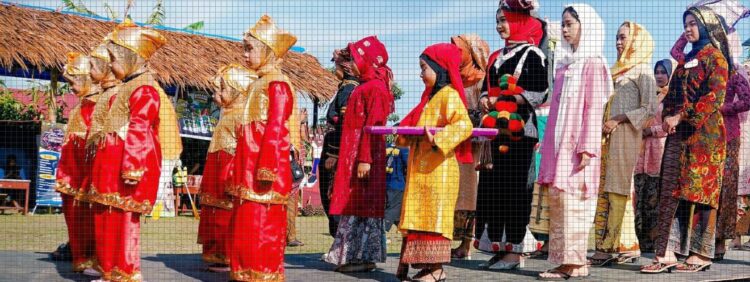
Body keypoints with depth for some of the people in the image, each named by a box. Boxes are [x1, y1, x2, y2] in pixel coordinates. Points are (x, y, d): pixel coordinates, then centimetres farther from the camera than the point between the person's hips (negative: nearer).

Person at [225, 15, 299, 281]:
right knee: (243, 226, 13)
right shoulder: (259, 84, 17)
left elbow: (276, 129, -19)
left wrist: (266, 169, -22)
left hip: (264, 172, -10)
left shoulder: (276, 85, -12)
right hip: (249, 172, 10)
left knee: (262, 227, -7)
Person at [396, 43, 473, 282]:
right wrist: (405, 136, 10)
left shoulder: (449, 95, -9)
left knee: (435, 215, -9)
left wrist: (437, 139, -27)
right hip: (420, 168, 10)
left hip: (438, 169, -10)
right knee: (420, 215, 9)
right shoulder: (430, 96, 20)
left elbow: (464, 125, -22)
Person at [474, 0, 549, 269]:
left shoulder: (532, 54, -2)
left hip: (519, 129, -7)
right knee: (491, 187, 3)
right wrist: (487, 101, -2)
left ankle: (515, 250, -4)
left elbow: (539, 93, -10)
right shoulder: (497, 57, 19)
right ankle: (498, 247, 8)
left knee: (514, 188, -8)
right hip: (496, 129, 7)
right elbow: (486, 89, 21)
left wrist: (502, 102, -11)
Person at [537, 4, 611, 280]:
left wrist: (587, 148, -17)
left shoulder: (593, 63, -5)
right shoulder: (565, 63, 17)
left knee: (572, 202, -9)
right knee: (558, 200, 6)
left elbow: (594, 109, -11)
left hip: (577, 146, -8)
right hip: (559, 144, 8)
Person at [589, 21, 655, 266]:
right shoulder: (618, 69, 23)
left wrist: (618, 120, -14)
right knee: (606, 189, 1)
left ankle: (612, 246, -9)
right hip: (611, 135, 8)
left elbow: (648, 108, -9)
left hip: (626, 134, -8)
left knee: (617, 190, -9)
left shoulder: (642, 69, -1)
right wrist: (605, 122, 8)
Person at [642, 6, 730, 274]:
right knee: (670, 191, -2)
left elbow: (715, 96, -12)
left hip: (703, 132, -7)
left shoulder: (715, 56, -1)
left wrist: (681, 117, -16)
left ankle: (701, 254, -1)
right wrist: (668, 117, 2)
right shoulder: (688, 59, 22)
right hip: (680, 132, 7)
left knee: (699, 190, -6)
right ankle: (666, 253, -6)